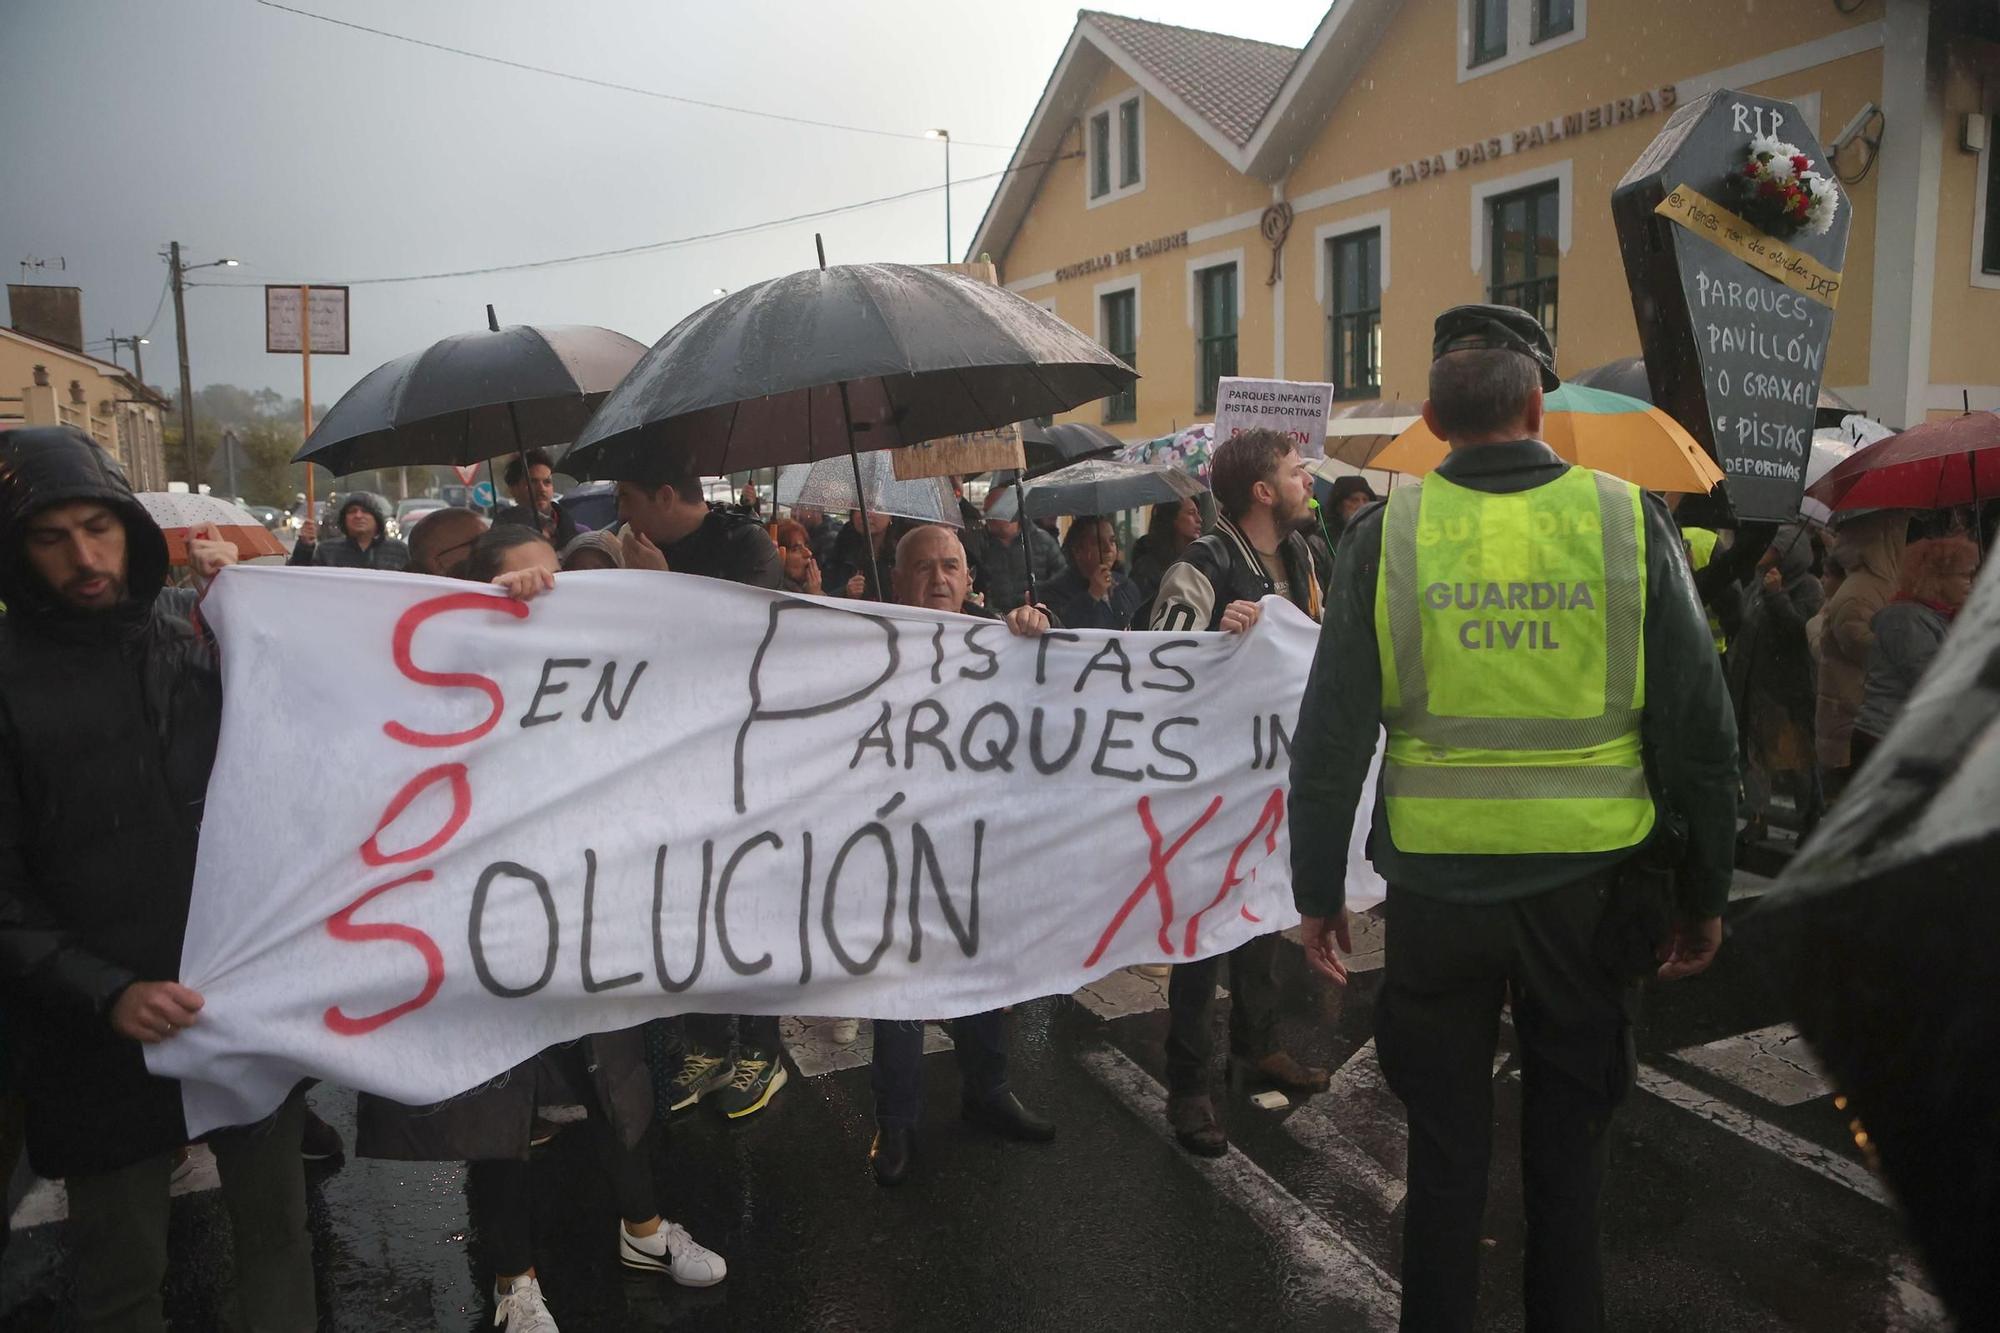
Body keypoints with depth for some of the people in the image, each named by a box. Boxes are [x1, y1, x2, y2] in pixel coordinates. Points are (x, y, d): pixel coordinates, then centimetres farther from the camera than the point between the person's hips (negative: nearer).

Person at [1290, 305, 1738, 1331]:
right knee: (1570, 1136, 19)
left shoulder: (1386, 534, -6)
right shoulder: (1630, 521, -5)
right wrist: (1705, 891, 8)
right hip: (1589, 884, 1)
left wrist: (1318, 889, 4)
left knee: (1445, 1141, 16)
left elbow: (1331, 732, -6)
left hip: (1436, 882, 0)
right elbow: (1699, 727, -3)